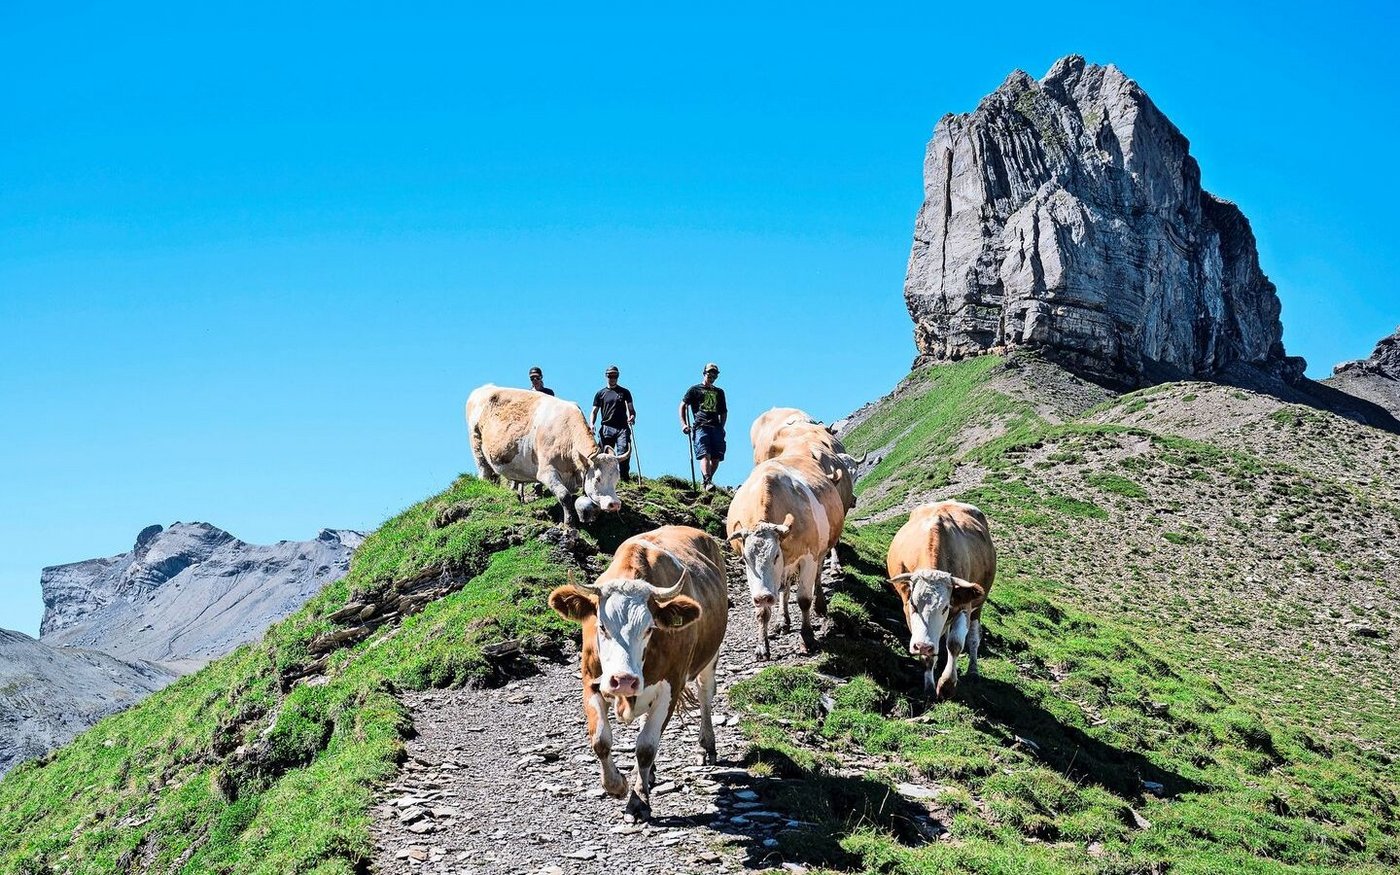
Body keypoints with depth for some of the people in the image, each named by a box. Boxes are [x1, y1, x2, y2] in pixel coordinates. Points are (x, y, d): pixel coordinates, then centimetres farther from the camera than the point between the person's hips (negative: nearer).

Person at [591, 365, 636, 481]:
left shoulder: (624, 392, 16)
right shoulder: (600, 393, 17)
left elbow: (631, 409, 8)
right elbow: (594, 411, 12)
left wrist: (632, 416, -16)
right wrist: (591, 424, -7)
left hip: (623, 428, -1)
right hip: (606, 429, 1)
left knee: (624, 453, -17)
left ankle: (624, 477, -18)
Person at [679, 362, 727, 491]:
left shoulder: (719, 392, 27)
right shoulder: (695, 389, 14)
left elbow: (724, 412, 29)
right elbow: (683, 406, 9)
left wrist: (721, 427, 13)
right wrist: (684, 424, -3)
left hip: (716, 427, 4)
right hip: (701, 426, -4)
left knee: (716, 458, -4)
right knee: (705, 455, -20)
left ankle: (707, 482, 11)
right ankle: (708, 482, -32)